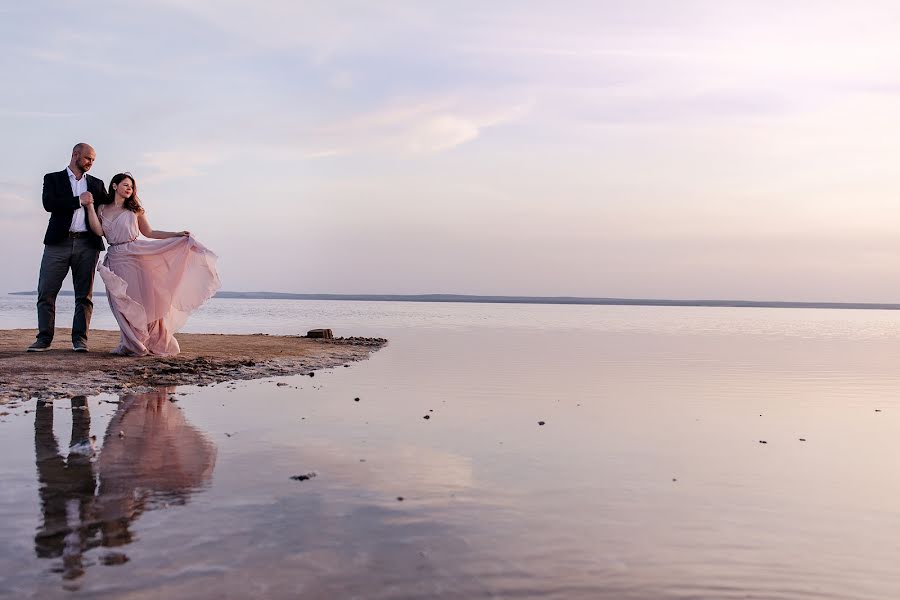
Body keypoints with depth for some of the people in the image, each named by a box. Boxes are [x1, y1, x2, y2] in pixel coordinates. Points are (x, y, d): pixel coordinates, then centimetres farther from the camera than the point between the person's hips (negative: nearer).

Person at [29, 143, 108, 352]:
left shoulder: (96, 184, 20)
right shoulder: (53, 179, 11)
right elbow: (48, 203, -6)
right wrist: (79, 201, -9)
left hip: (87, 244, 2)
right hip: (59, 242, -2)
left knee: (84, 295, -1)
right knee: (46, 292, -4)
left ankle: (79, 339, 2)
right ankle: (44, 338, 2)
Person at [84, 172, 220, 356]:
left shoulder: (135, 209, 11)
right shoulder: (102, 209, 10)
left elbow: (149, 232, 12)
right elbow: (99, 231, -3)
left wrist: (178, 234, 6)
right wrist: (90, 206, -5)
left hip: (136, 257, 0)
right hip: (115, 260, 1)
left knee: (143, 300, -2)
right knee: (124, 304, 0)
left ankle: (156, 343, 6)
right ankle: (132, 344, 9)